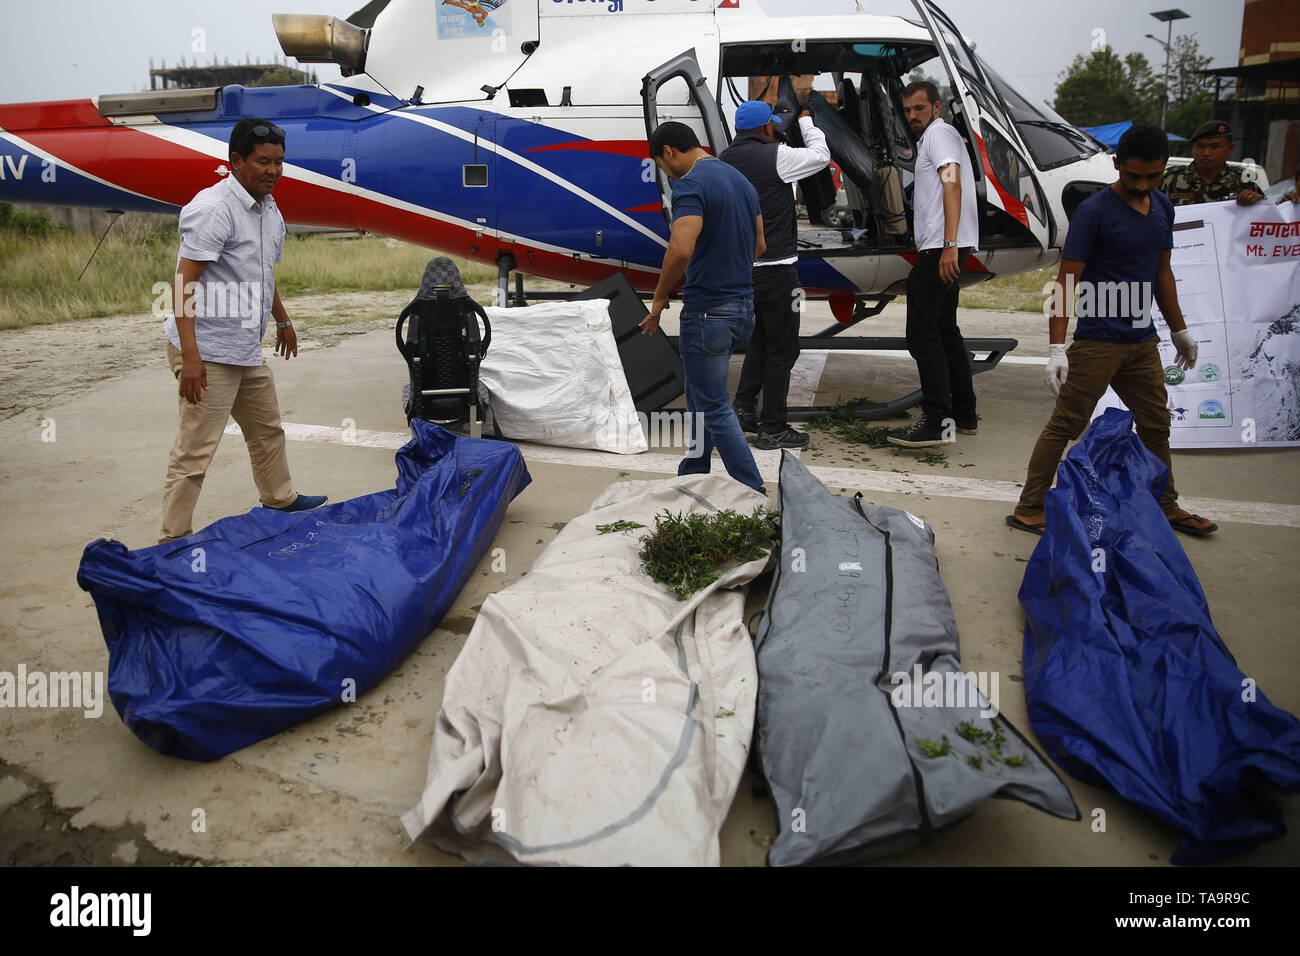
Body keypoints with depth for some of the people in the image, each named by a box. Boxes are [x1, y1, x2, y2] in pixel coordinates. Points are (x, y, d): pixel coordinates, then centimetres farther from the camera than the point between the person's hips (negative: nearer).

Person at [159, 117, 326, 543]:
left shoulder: (268, 209, 12)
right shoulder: (213, 209, -18)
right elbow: (185, 283, -23)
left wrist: (282, 320, 38)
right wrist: (190, 355, -30)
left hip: (246, 351, 10)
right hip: (208, 353, -9)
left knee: (268, 429, 24)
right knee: (195, 450, -7)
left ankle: (279, 500, 44)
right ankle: (174, 539, 1)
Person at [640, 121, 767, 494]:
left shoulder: (691, 185, -16)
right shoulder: (740, 180, 13)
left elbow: (681, 249, -30)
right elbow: (758, 246, 20)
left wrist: (659, 298, -17)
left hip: (707, 312, -9)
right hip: (741, 306, 9)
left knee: (714, 408, 0)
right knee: (700, 397, 21)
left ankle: (753, 495, 2)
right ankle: (692, 478, 33)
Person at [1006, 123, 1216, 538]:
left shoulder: (1162, 208, 10)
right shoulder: (1094, 211, -12)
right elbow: (1066, 282, -16)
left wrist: (1180, 330, 24)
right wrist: (1057, 349, -23)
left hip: (1143, 340, 7)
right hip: (1097, 343, -7)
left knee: (1156, 425, 17)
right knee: (1065, 426, -5)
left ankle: (1165, 506, 33)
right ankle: (1028, 509, 3)